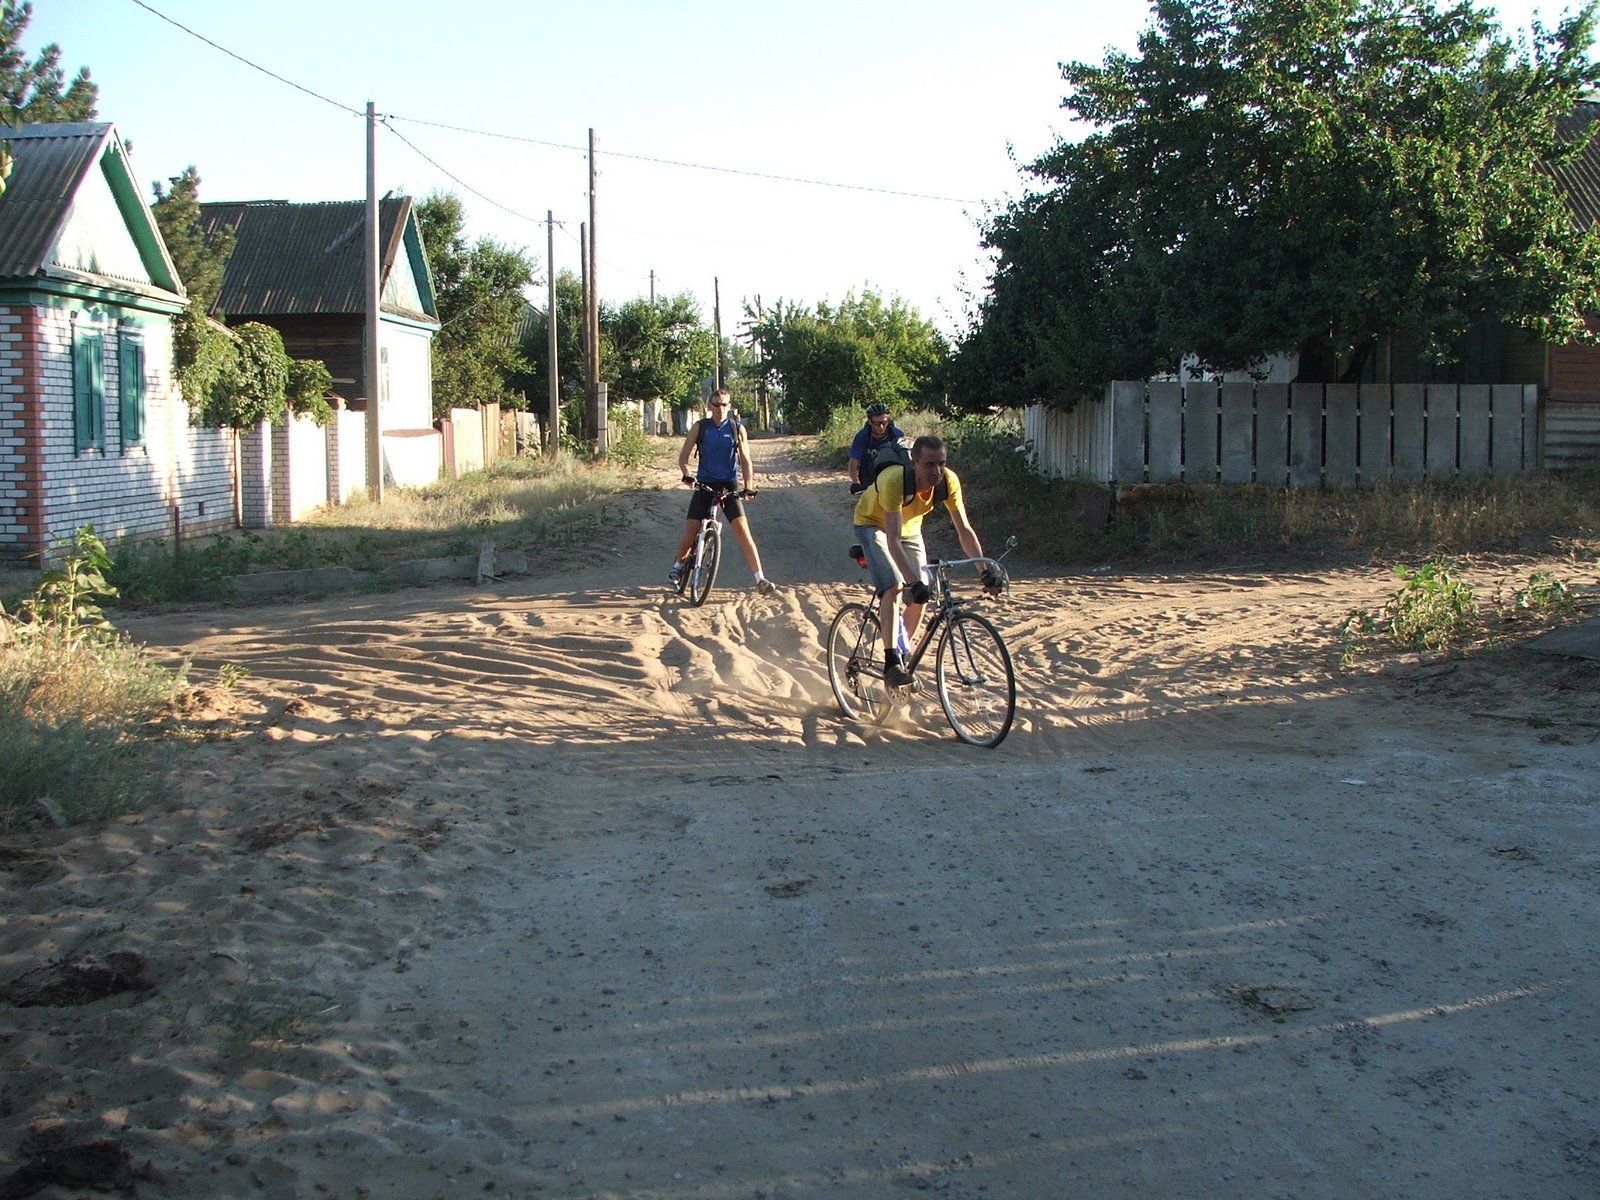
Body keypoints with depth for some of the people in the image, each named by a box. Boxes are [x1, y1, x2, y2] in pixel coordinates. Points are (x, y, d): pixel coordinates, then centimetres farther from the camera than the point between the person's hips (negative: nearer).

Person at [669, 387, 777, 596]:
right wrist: (686, 474, -22)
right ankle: (679, 565, 28)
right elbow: (684, 456, -2)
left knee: (742, 530, -15)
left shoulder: (737, 429, 1)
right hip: (704, 485, 1)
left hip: (729, 486, 0)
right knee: (689, 533, -4)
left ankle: (760, 580, -15)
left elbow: (745, 460, 0)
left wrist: (748, 487, -13)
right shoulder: (699, 427, 1)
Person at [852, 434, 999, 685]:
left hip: (909, 527, 5)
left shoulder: (948, 481, -26)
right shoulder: (894, 480, -41)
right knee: (893, 587, -26)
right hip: (873, 524, -5)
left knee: (920, 598, 0)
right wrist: (913, 582, -53)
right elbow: (893, 539, -44)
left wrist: (984, 570, -32)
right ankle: (891, 662, -24)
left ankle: (903, 655, 23)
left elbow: (964, 529, -21)